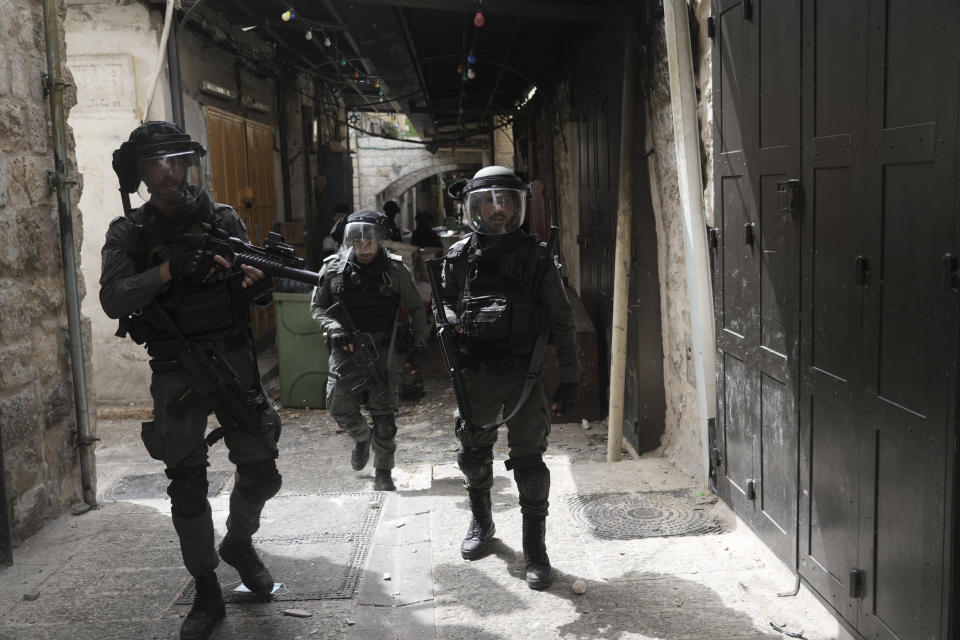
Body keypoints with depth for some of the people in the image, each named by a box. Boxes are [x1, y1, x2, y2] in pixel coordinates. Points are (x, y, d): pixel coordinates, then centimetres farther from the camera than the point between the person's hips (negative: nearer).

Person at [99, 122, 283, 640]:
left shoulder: (225, 220, 4)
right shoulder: (128, 233, -1)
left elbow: (255, 293, 6)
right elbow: (112, 299, -14)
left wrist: (260, 280, -18)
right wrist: (170, 268, -26)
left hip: (233, 361, 2)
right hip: (176, 374, -1)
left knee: (260, 473, 4)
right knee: (187, 489, 4)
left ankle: (239, 544, 35)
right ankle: (206, 595, 20)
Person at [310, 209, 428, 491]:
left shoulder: (395, 270, -2)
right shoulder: (333, 268, -1)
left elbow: (416, 309, 9)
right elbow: (317, 306, 6)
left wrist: (418, 343, 4)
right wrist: (334, 329, -11)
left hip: (383, 351, -1)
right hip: (346, 351, 1)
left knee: (383, 414, 2)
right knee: (339, 406, -2)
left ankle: (383, 472, 17)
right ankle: (362, 437, 32)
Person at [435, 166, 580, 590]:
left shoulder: (535, 257, -3)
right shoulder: (459, 257, 2)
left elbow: (562, 322, -1)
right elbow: (444, 302, 17)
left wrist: (570, 378, -3)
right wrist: (453, 322, -7)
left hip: (523, 375, -2)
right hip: (475, 375, 3)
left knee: (529, 460, 0)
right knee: (474, 453, 17)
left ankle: (535, 550, 11)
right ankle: (481, 523, 42)